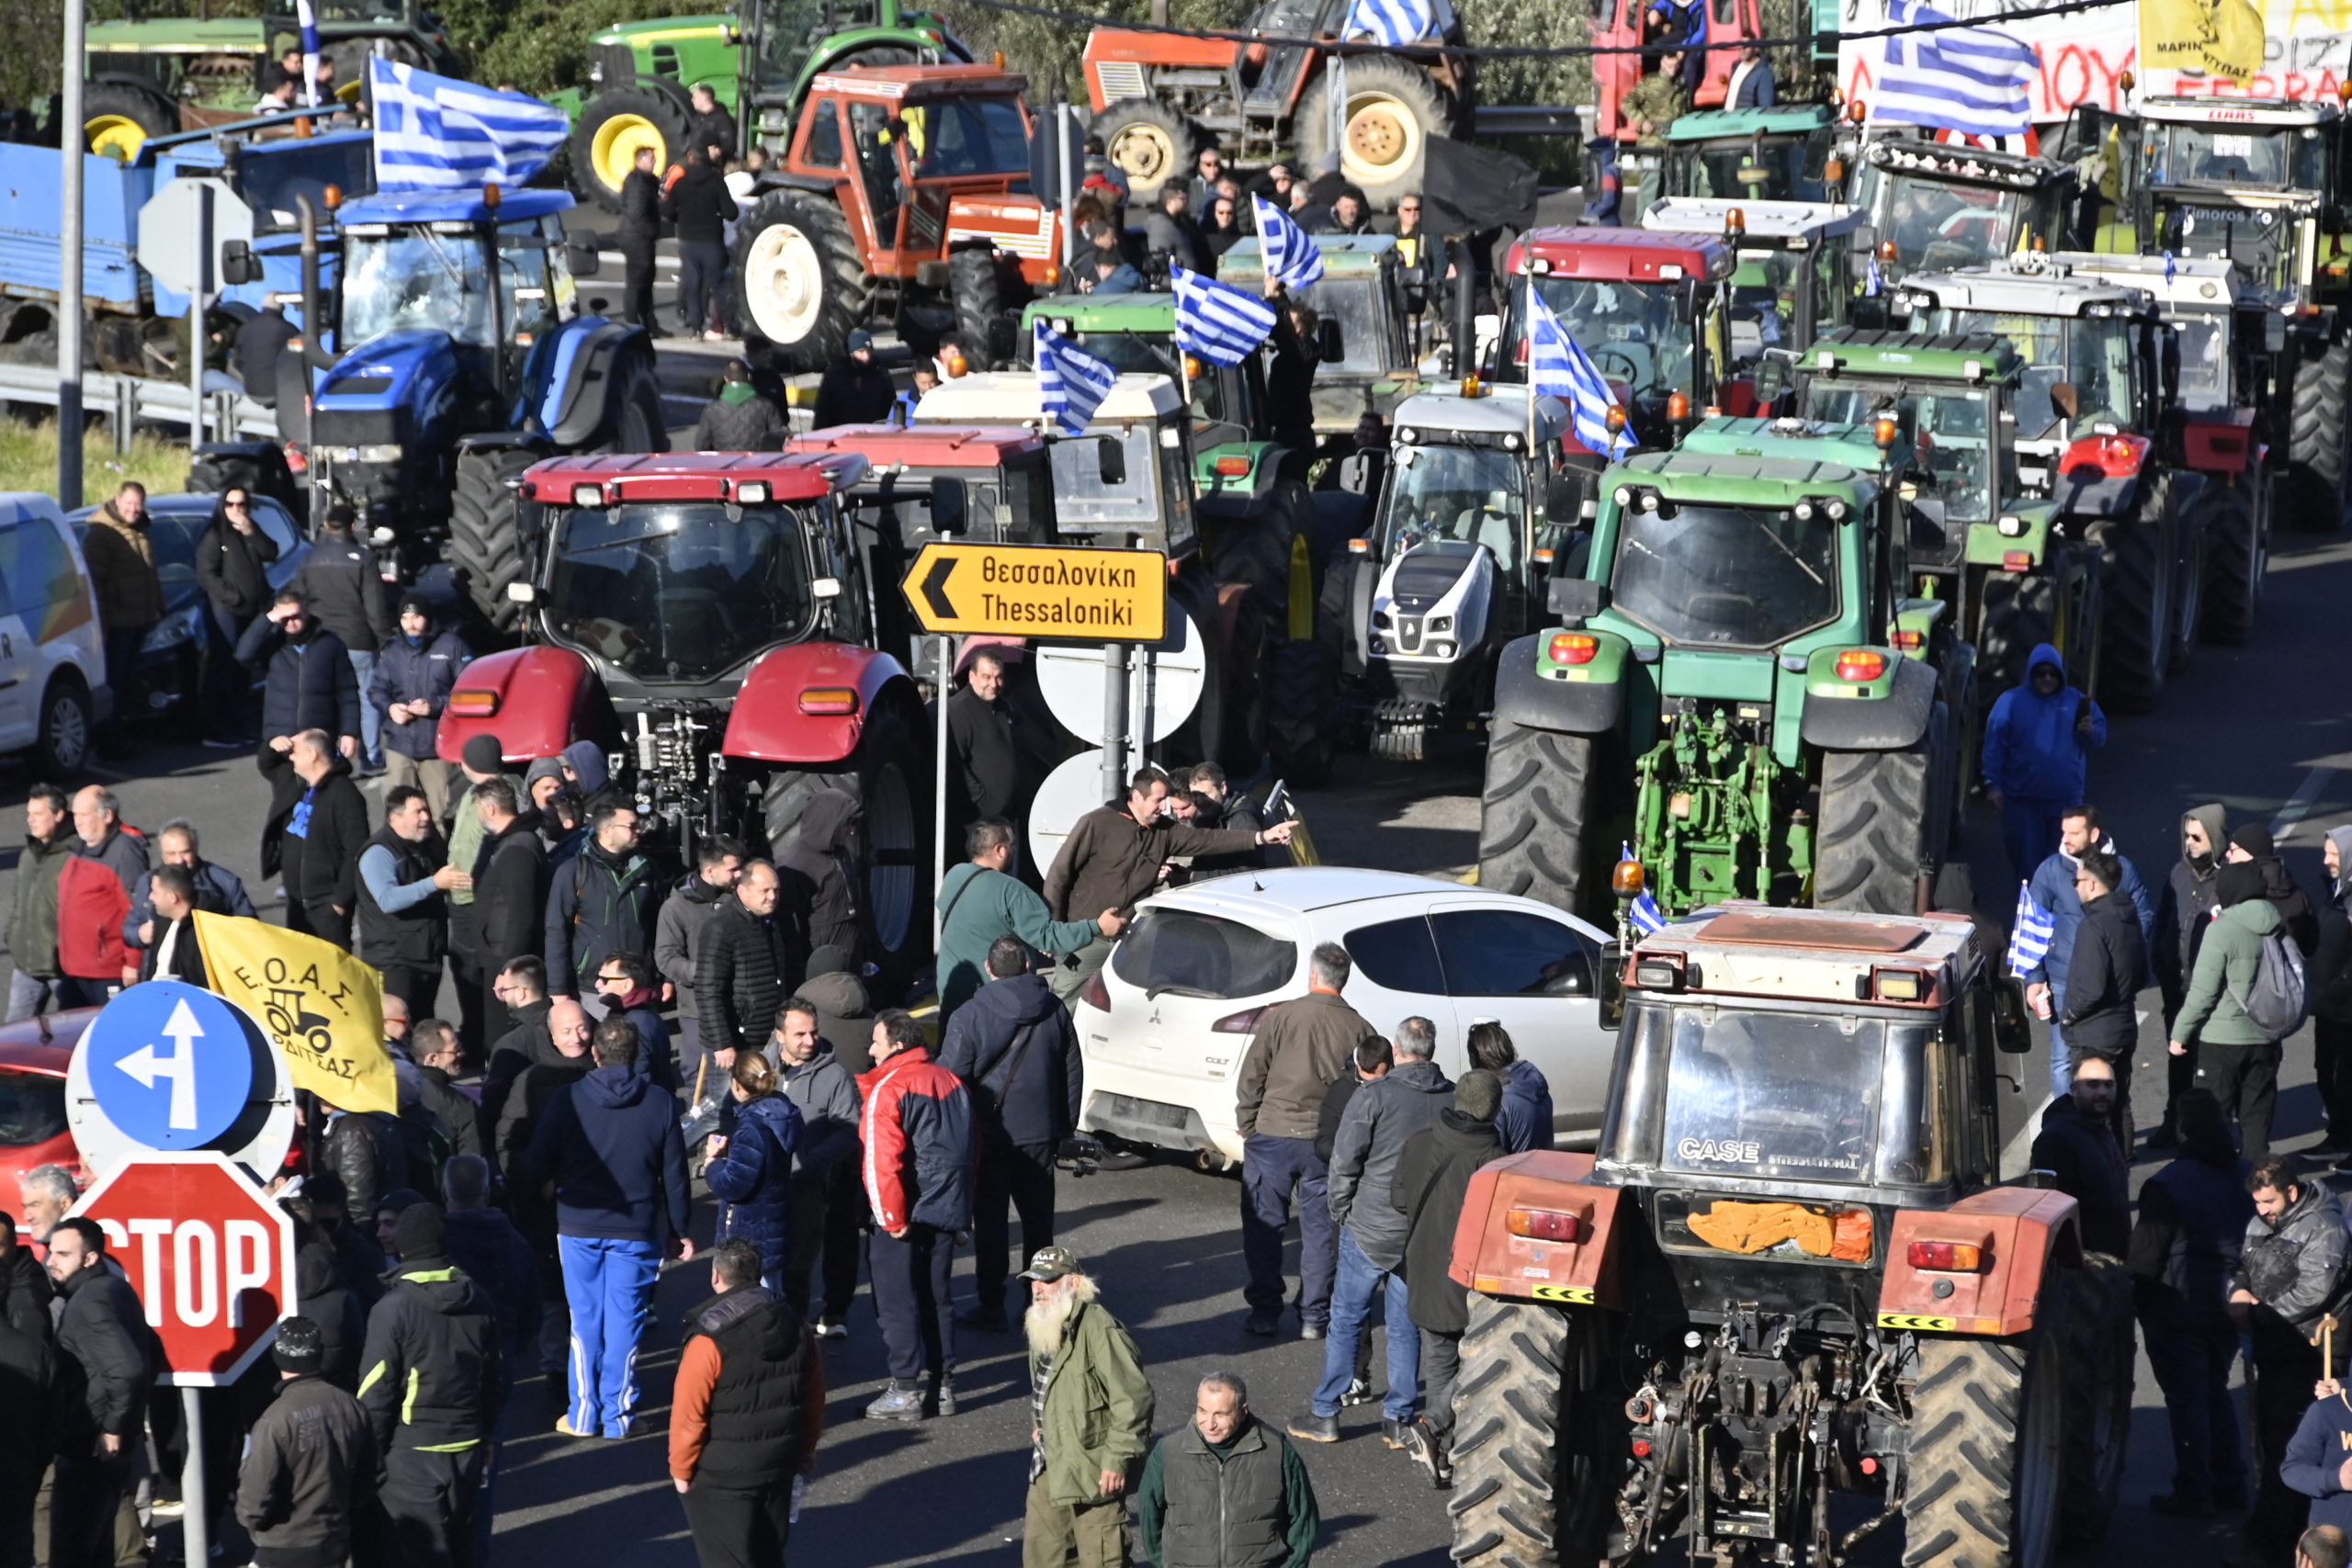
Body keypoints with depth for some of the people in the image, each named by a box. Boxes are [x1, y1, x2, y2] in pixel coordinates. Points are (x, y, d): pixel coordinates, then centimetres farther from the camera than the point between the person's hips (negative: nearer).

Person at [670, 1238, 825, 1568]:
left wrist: (681, 1469, -5)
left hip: (721, 1478, -6)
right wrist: (804, 1453, 21)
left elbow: (689, 1415, -18)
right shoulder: (794, 1325, 1)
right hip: (780, 1469, 6)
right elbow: (814, 1400, 10)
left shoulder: (710, 1339, -20)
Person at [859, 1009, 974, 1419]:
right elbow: (967, 1150, 14)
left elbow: (882, 1161, -21)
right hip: (945, 1211, 7)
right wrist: (960, 1206, 19)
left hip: (900, 1216, -7)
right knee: (935, 1298, 15)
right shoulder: (950, 1082, 9)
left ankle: (906, 1390, 2)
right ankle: (944, 1385, 18)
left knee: (897, 1303, 1)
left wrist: (892, 1219, -15)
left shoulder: (888, 1090, -15)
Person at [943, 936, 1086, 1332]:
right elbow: (1072, 1073, 8)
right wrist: (1065, 1125, 18)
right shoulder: (1054, 1010, 0)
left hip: (990, 1135, -4)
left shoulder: (969, 1017, -13)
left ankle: (990, 1306, 6)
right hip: (1040, 1133, 4)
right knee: (1038, 1218, 13)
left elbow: (951, 1078, -13)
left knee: (990, 1221, 4)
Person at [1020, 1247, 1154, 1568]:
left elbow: (1133, 1398, -24)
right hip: (1049, 1466, 10)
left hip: (1093, 1468, -10)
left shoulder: (1100, 1330, -22)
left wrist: (1118, 1459, -23)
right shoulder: (1043, 1325, 8)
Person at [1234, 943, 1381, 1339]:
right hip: (1328, 1142, 2)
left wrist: (1247, 1127, 8)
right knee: (1320, 1230, 9)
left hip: (1272, 1134, -2)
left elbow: (1251, 1077, -4)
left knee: (1263, 1225, 9)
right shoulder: (1358, 1029, -3)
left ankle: (1264, 1311, 10)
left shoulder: (1279, 1017, -7)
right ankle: (1314, 1316, 10)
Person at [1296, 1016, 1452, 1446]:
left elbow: (1344, 1161, -11)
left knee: (1346, 1321, 6)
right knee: (1406, 1325, 12)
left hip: (1370, 1229, -3)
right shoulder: (1453, 1100, -2)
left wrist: (1341, 1211, 5)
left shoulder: (1374, 1096, -13)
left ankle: (1325, 1414, 10)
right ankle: (1400, 1418, 14)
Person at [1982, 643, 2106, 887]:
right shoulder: (2011, 702, -1)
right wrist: (1993, 784, -9)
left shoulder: (2076, 701, 5)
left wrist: (2091, 732, -14)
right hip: (2023, 800, -1)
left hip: (2066, 797, 1)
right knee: (2027, 858, 5)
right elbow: (1994, 745, -3)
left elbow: (2101, 735, 11)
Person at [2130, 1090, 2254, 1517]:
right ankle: (2230, 1484, 22)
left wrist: (2137, 1298, -3)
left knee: (2186, 1399, 2)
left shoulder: (2167, 1185, -19)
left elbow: (2146, 1256, -17)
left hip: (2178, 1307, -6)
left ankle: (2193, 1493, 7)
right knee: (2216, 1390, 20)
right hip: (2228, 1305, 6)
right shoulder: (2245, 1178, 1)